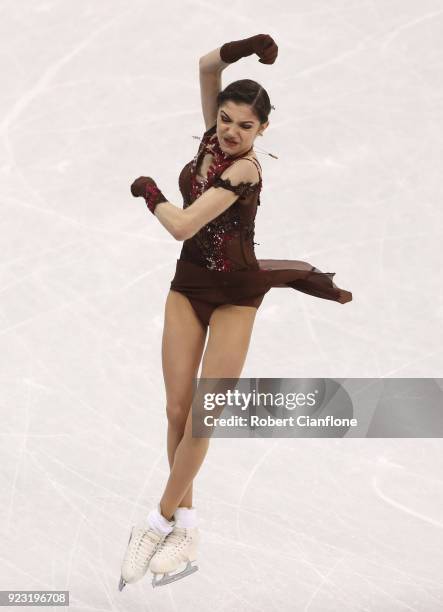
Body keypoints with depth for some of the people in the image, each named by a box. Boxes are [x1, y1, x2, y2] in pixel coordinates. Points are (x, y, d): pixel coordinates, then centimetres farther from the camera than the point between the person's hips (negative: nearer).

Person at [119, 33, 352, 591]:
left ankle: (161, 522, 7)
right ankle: (185, 528, 10)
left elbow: (182, 226, -24)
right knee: (178, 410, 0)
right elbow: (207, 66, 1)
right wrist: (241, 49, -18)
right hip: (188, 284, 6)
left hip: (234, 292, -6)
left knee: (203, 417, -5)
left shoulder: (243, 169, -20)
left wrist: (149, 194, -5)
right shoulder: (214, 138, 1)